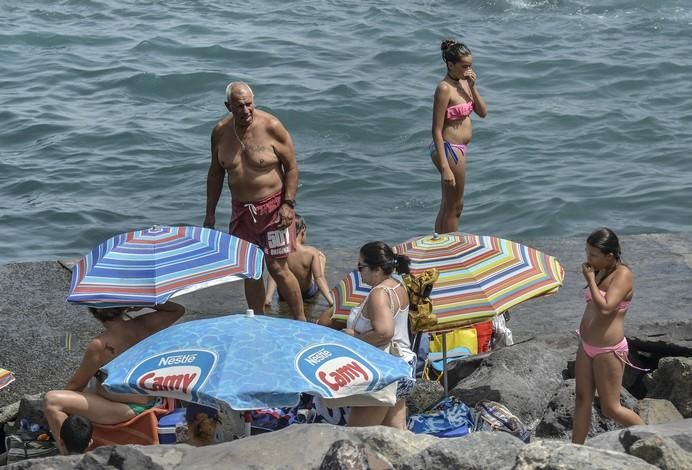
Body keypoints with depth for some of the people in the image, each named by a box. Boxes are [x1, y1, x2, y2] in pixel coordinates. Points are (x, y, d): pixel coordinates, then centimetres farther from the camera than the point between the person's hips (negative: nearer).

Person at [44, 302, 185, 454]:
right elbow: (178, 309, 11)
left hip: (126, 410, -8)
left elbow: (76, 384, -7)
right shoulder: (143, 326, -7)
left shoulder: (98, 346, -20)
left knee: (51, 400, -15)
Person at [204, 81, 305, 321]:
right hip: (241, 209, 4)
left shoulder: (271, 127, -13)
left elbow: (291, 167, -7)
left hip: (272, 207, -4)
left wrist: (288, 204, -15)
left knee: (278, 268, -4)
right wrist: (210, 213, 11)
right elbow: (215, 172, 11)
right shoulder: (220, 132, 0)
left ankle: (300, 321, 11)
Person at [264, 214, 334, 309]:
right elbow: (319, 278, -29)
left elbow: (273, 276, -32)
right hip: (308, 293, -1)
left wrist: (267, 298, -38)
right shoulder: (311, 252, -27)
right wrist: (331, 301, -29)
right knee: (321, 256, 20)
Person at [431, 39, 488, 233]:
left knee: (447, 206, 18)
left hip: (459, 149, 9)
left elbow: (483, 112, 5)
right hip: (449, 149, -9)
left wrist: (472, 87, -9)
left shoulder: (464, 83, 6)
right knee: (455, 206, 3)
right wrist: (445, 167, -25)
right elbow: (437, 131, -21)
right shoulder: (444, 89, -19)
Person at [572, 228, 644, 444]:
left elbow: (605, 307, -30)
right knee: (582, 400, 12)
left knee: (610, 408, 2)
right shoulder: (600, 271, 7)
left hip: (608, 351, -8)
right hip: (587, 346, 8)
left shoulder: (623, 275, -18)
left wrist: (590, 279, -22)